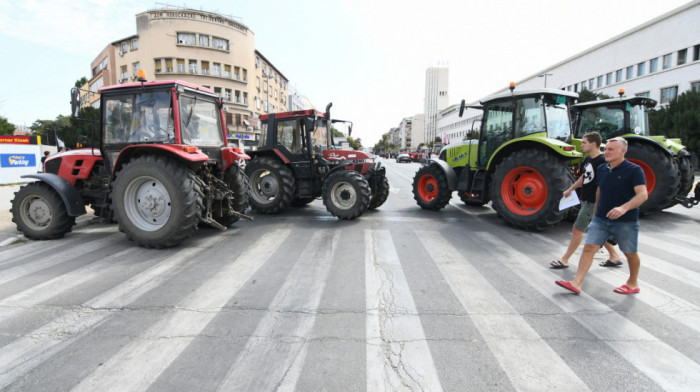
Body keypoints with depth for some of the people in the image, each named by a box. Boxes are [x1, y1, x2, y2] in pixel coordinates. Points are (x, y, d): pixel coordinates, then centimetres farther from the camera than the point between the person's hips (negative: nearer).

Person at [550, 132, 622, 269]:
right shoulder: (588, 159, 9)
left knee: (577, 229, -4)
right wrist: (570, 189, 32)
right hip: (586, 200, 9)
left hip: (593, 202, -9)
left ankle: (564, 260, 4)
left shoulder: (602, 161, -18)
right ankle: (615, 257, 28)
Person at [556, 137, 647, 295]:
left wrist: (624, 207, -40)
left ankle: (633, 283, 36)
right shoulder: (601, 169, 6)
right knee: (589, 248, -5)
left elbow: (642, 194, -23)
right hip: (601, 219, 5)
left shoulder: (634, 170, -12)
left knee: (630, 253, 13)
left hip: (625, 222, -4)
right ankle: (577, 283, -7)